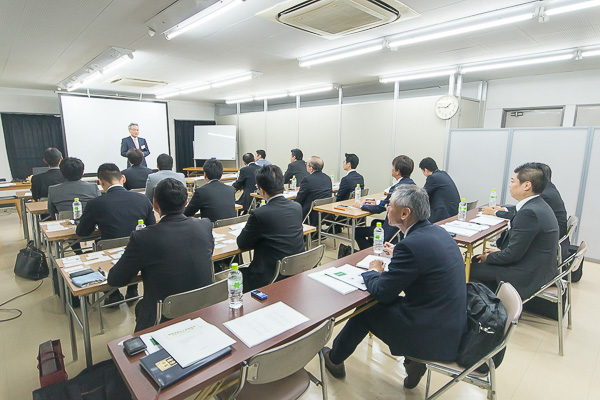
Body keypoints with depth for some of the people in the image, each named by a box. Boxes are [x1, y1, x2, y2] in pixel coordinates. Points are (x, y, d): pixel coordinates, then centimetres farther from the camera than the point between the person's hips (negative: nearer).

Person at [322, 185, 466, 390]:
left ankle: (334, 359, 32)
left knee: (365, 309, 10)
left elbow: (380, 292, -18)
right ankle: (413, 358, 18)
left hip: (433, 334, -8)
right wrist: (397, 255, 15)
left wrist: (373, 271, 1)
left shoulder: (411, 244, -27)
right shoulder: (438, 231, 0)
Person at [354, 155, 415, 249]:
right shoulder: (411, 183, 3)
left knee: (357, 231, 0)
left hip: (394, 229, -10)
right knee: (375, 222, 34)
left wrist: (361, 205, -3)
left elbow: (379, 209, -17)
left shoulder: (398, 187, -25)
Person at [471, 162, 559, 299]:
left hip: (529, 276, -10)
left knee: (471, 268, -8)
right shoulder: (539, 205, 6)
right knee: (476, 259, 13)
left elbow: (513, 254, -23)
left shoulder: (528, 212, -27)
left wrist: (489, 258, -7)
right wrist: (500, 250, 7)